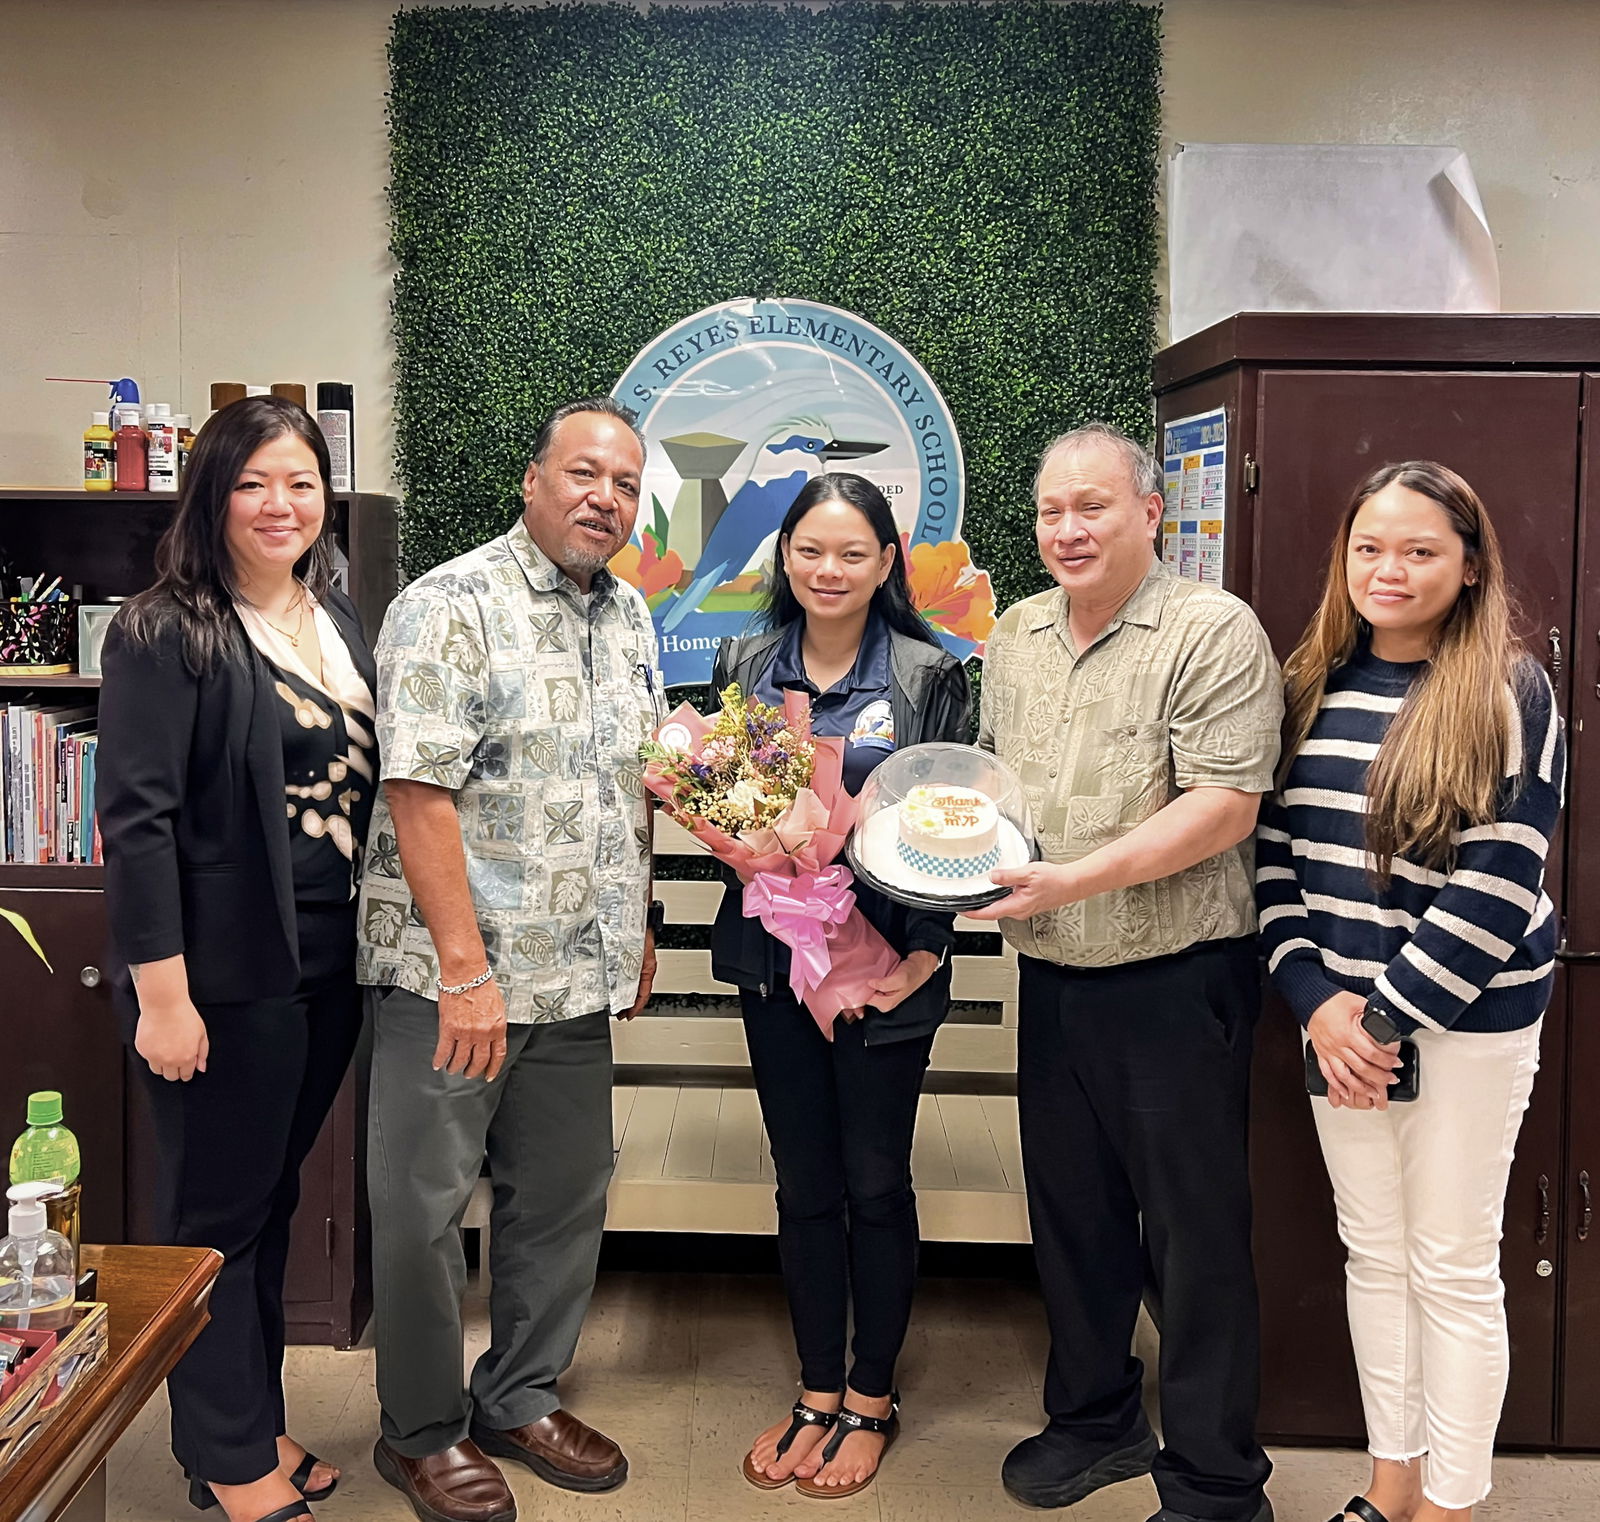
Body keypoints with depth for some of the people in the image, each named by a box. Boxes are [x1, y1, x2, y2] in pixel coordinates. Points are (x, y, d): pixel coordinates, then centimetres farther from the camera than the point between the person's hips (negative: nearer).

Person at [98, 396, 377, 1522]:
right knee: (218, 1215, 8)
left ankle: (257, 1425, 35)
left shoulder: (339, 619, 10)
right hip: (226, 975, -7)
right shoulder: (167, 633, -12)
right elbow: (137, 820, -16)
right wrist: (162, 996, -19)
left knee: (273, 1198, 19)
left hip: (329, 965, 7)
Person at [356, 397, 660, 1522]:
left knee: (565, 1199, 15)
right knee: (427, 1206, 5)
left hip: (580, 971, 7)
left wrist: (638, 924, 16)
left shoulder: (629, 618, 11)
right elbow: (421, 795, -19)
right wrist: (467, 972, -22)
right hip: (454, 971, -7)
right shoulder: (453, 608, -13)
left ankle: (521, 1401, 33)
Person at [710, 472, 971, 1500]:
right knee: (804, 1183, 12)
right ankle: (818, 1395, 28)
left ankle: (871, 1402, 26)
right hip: (775, 954, 3)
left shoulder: (929, 675, -3)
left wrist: (924, 950, -11)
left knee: (875, 1183, 8)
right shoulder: (745, 666, 7)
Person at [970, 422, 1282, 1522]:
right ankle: (1094, 1418, 38)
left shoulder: (1212, 630, -12)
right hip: (1052, 978, 7)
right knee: (1070, 1213, 18)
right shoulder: (1017, 636, 11)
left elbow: (1225, 805, -19)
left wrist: (1076, 878, -25)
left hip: (1175, 982, -6)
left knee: (1193, 1233, 4)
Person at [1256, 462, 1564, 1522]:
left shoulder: (1510, 693, -10)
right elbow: (1276, 850, 4)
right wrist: (1317, 1000, -7)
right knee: (1373, 1253, 15)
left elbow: (1496, 886, -16)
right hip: (1338, 1016, 5)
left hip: (1469, 1025, -5)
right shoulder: (1314, 687, 5)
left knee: (1454, 1269, 6)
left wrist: (1387, 1014, -15)